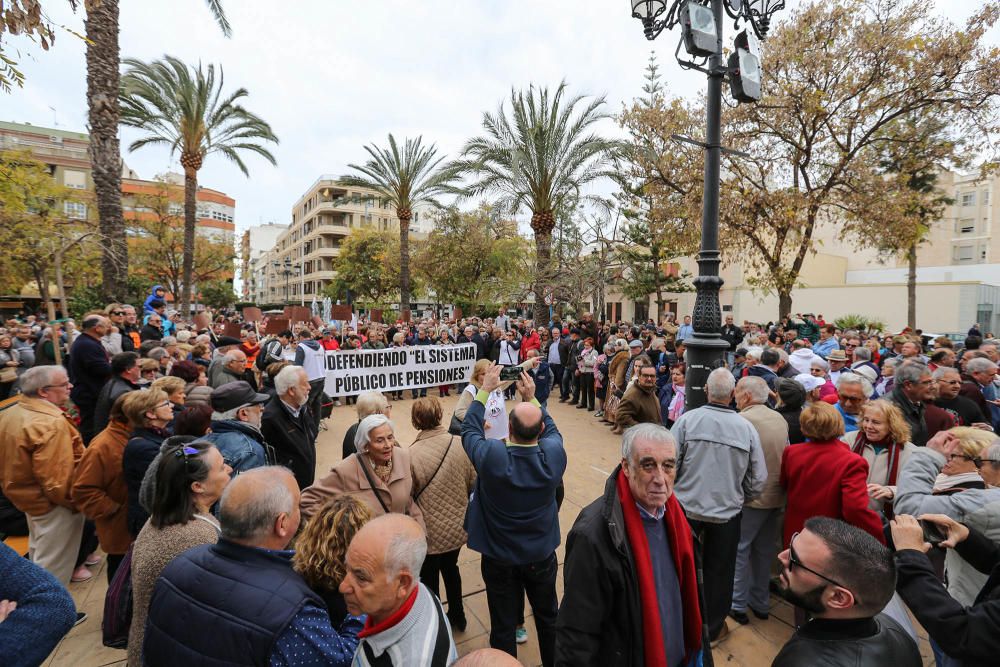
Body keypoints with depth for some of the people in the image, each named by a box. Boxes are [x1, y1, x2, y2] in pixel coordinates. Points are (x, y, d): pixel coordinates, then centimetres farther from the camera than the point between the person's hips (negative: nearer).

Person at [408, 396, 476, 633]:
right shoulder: (458, 445, -15)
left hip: (430, 533, -4)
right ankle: (457, 616, 47)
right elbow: (473, 483, -3)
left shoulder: (412, 454, -26)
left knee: (429, 581, 20)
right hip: (457, 527, 4)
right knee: (450, 568, 29)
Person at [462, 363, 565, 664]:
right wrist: (532, 398, -1)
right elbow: (551, 429, 0)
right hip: (542, 555, 2)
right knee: (548, 616, 26)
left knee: (503, 626, 18)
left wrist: (485, 390, -4)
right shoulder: (554, 455, -24)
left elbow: (469, 428, -9)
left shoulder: (492, 455, -30)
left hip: (499, 558, -2)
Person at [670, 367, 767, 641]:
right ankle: (712, 628, 37)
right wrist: (738, 499, 15)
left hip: (687, 507, -1)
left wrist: (673, 492, 6)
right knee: (719, 571, 19)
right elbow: (758, 480, -3)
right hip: (727, 513, 1)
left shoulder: (687, 419, -16)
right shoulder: (746, 428, -10)